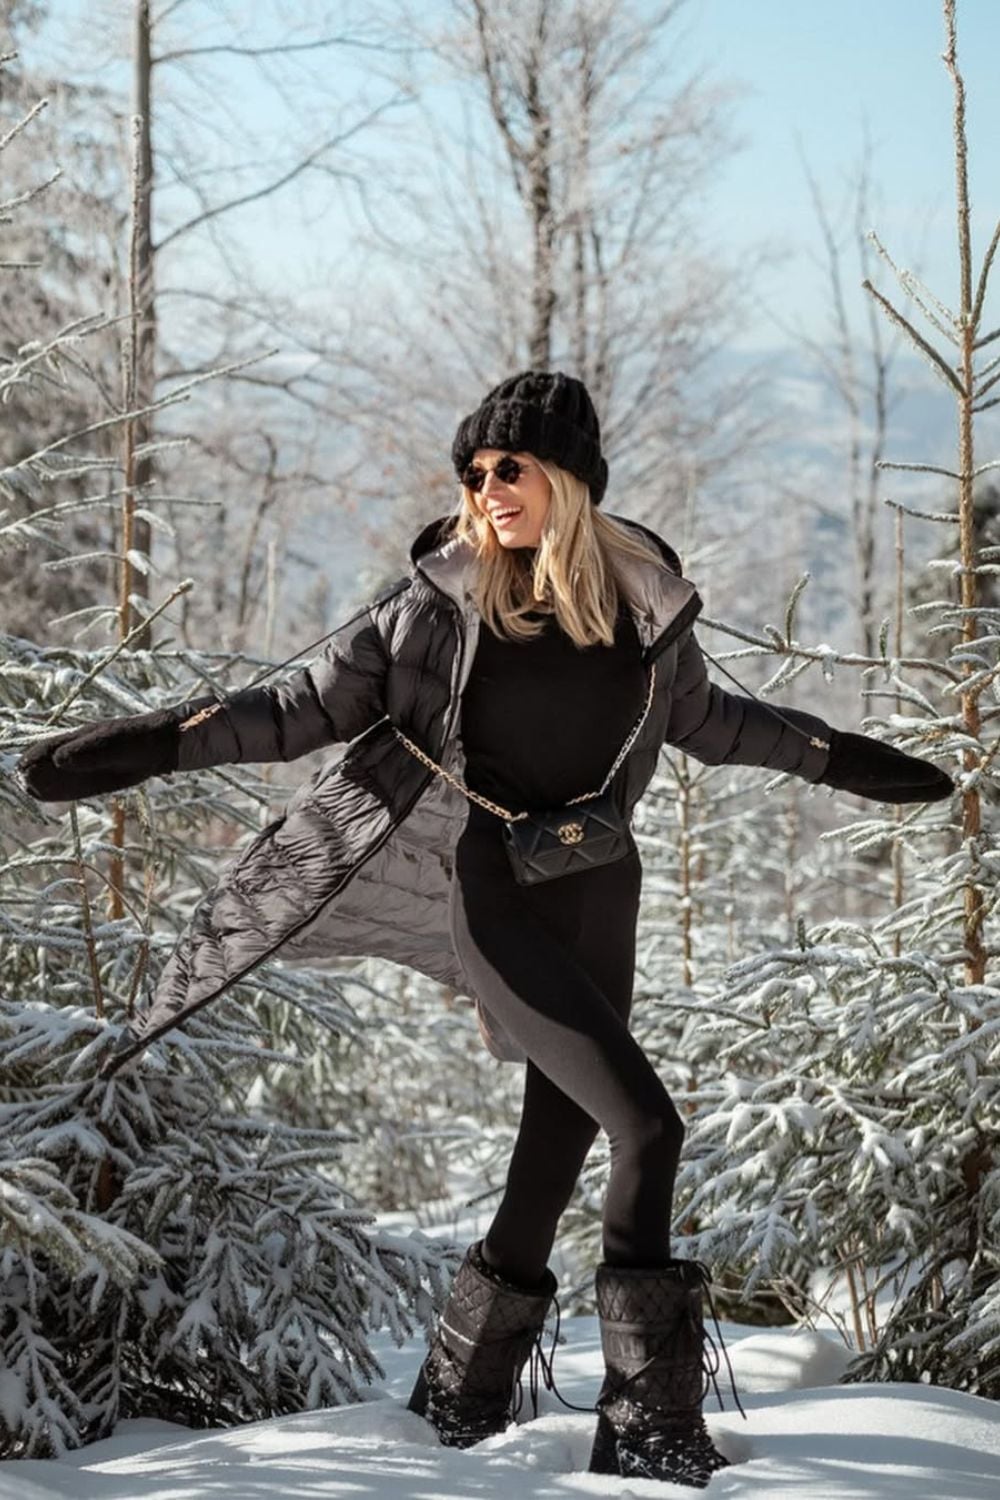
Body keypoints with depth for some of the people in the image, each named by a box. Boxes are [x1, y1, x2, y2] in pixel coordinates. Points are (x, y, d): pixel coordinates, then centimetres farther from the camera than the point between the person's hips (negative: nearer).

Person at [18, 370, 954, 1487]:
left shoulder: (643, 598, 3)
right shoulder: (441, 595, -6)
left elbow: (704, 720, 21)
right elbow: (308, 707, -2)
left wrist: (840, 760, 28)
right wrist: (147, 746, -10)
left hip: (600, 894, 5)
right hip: (497, 894, -5)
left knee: (558, 1156, 6)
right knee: (645, 1126, -16)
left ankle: (460, 1396, 23)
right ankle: (649, 1417, -10)